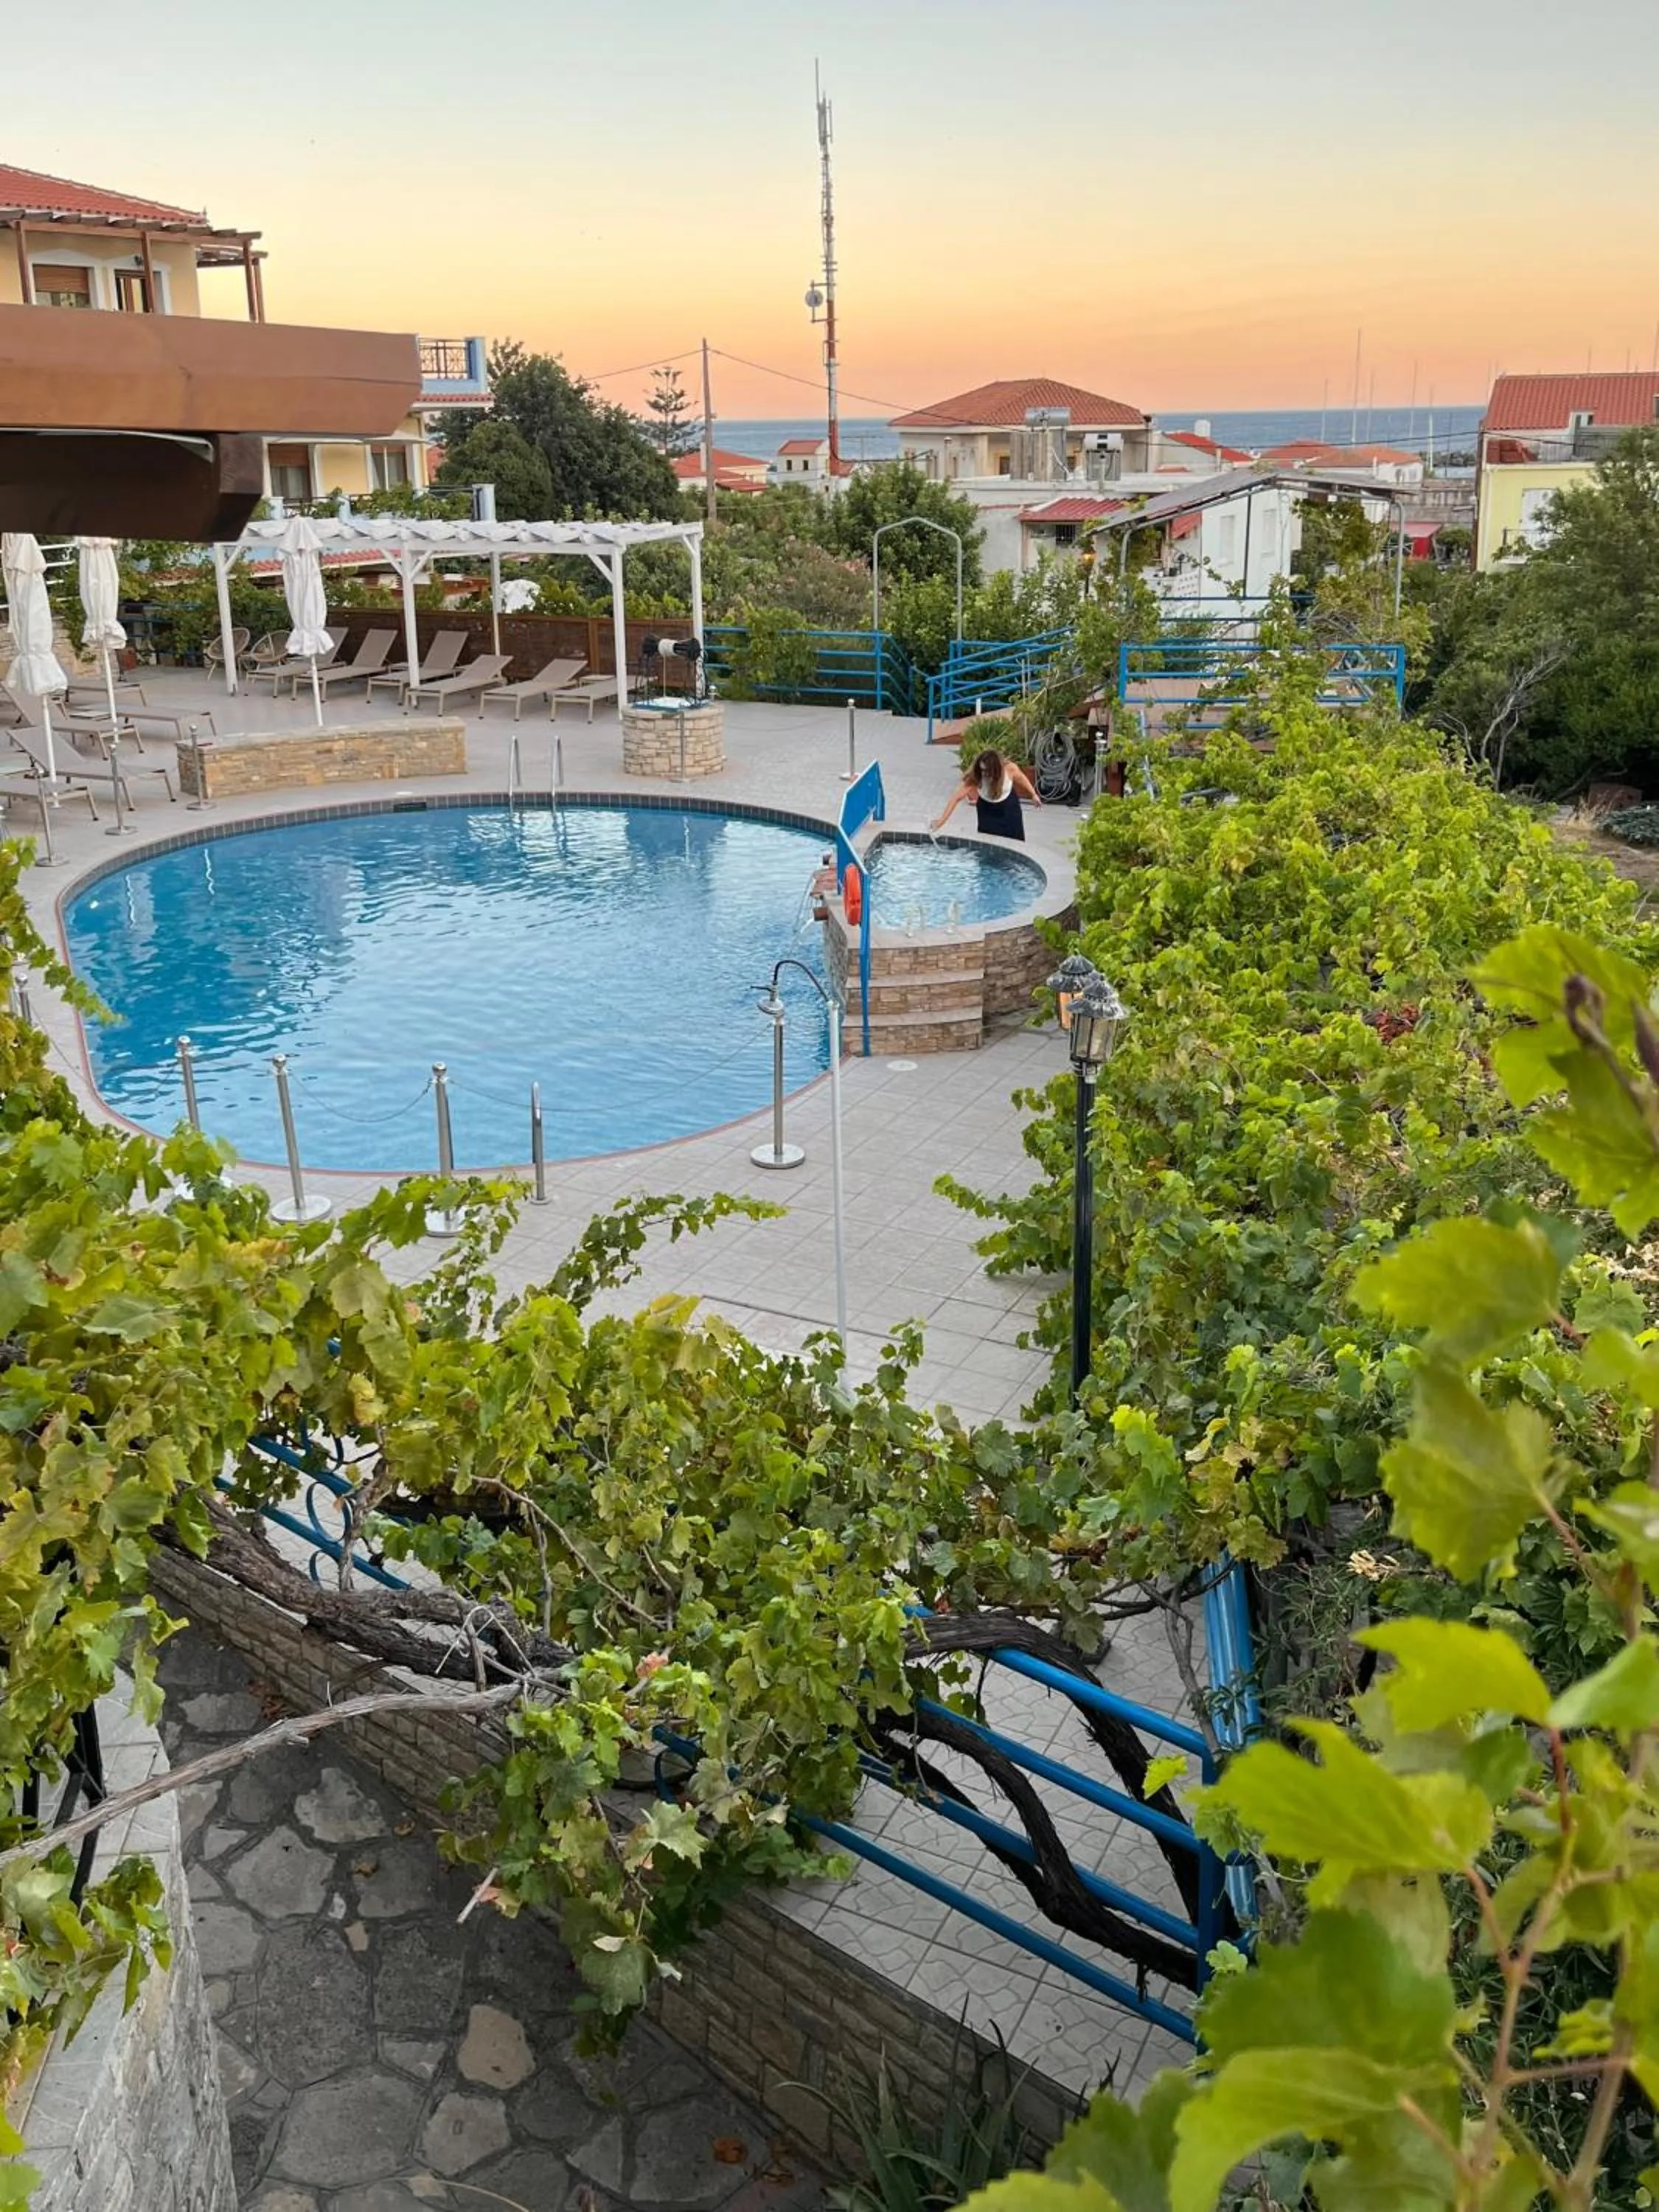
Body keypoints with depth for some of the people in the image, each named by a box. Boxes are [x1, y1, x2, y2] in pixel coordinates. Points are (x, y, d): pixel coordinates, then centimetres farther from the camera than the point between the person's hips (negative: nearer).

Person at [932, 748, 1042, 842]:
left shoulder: (1010, 768, -33)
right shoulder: (975, 776, -35)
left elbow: (1022, 779, -10)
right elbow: (957, 797, -39)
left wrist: (1034, 795, 6)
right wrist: (943, 819, -46)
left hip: (1009, 808, 1)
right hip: (987, 810, -1)